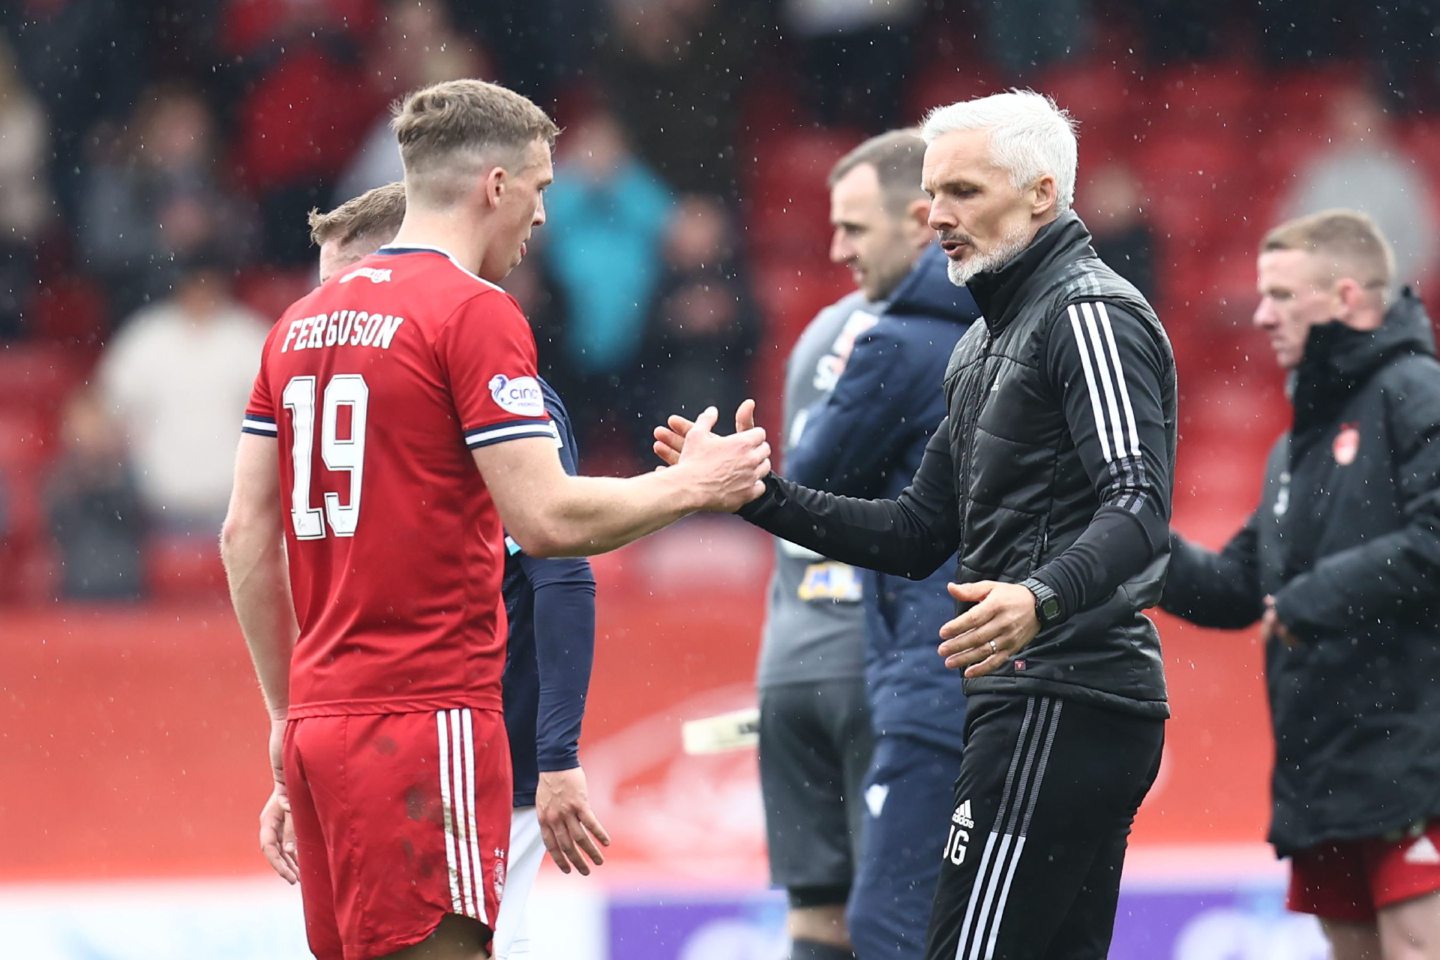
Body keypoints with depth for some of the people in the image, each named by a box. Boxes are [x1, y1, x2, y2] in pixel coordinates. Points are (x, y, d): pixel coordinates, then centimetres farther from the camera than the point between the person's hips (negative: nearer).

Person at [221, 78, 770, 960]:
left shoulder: (303, 322, 15)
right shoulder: (475, 313, -8)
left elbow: (247, 535, 15)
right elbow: (547, 519, -14)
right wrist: (691, 486, 1)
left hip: (322, 718, 8)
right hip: (426, 718, -8)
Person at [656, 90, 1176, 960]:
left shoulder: (1092, 315, -9)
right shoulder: (988, 344, 23)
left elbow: (1139, 508, -22)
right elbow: (920, 536, 23)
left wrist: (1041, 600, -39)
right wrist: (758, 493, 14)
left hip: (1061, 705, -11)